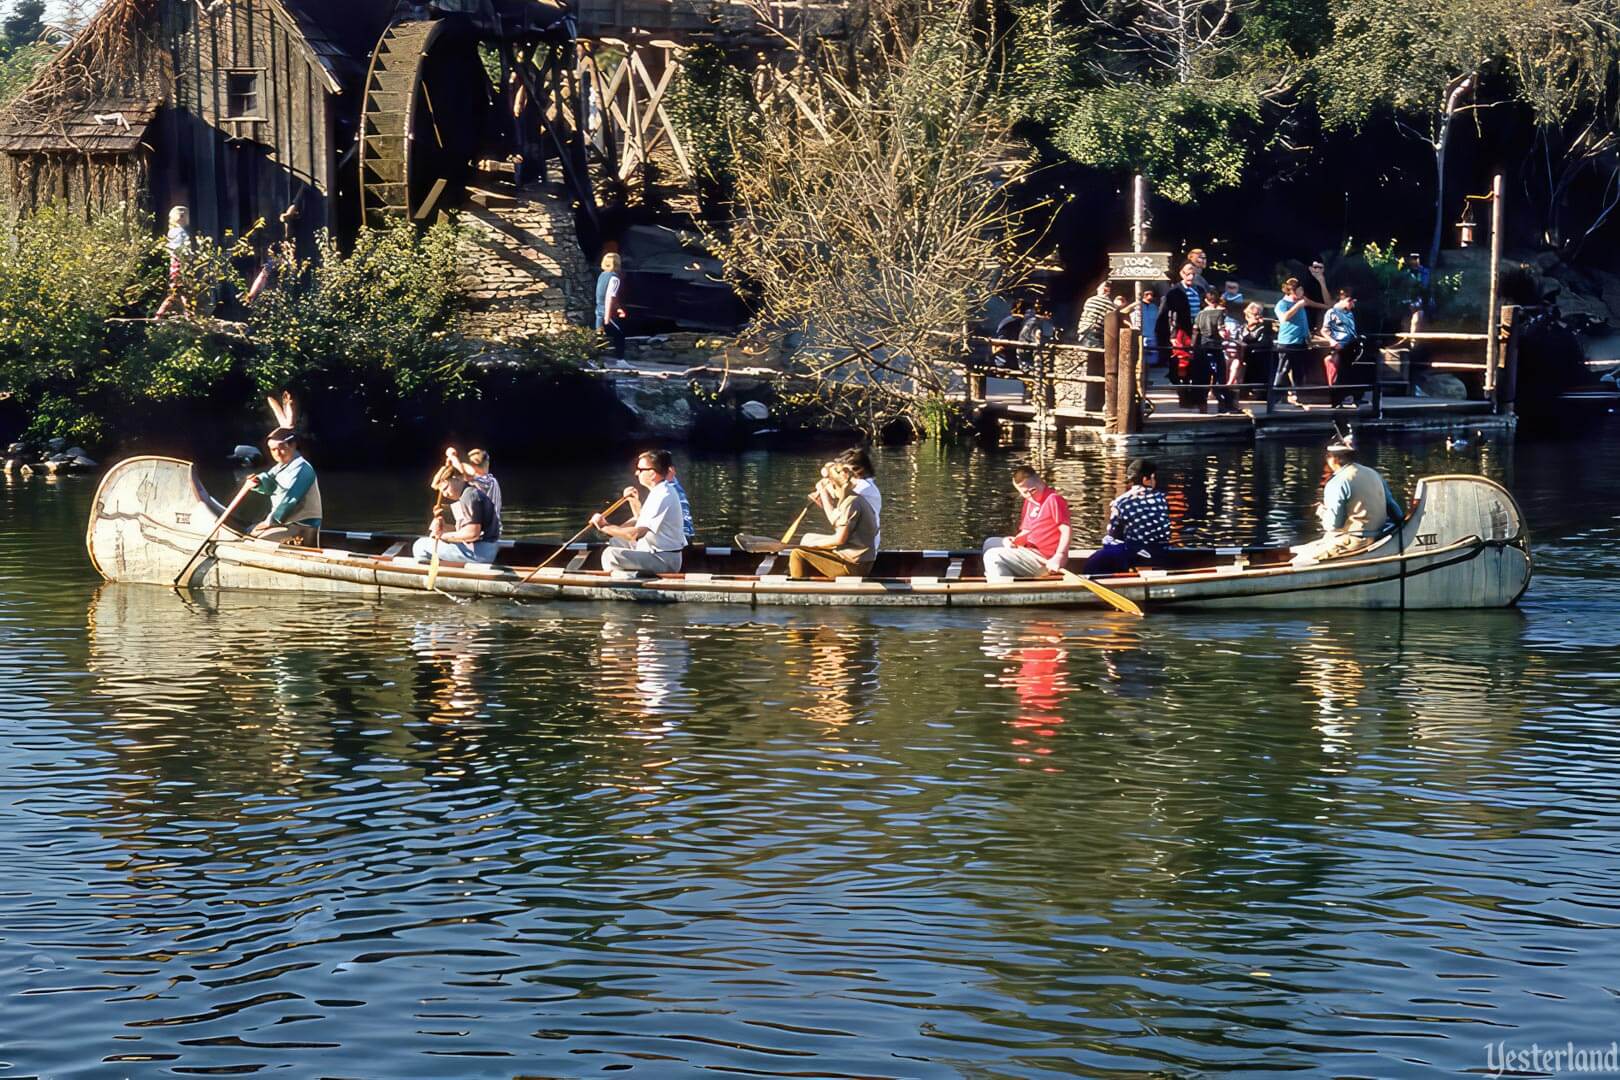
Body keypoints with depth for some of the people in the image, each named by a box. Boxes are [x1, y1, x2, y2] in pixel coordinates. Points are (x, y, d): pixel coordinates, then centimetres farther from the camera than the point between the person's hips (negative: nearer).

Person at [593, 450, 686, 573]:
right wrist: (635, 502, 6)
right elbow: (643, 522, 20)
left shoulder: (663, 497, -24)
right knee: (616, 541, 23)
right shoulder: (659, 491, 10)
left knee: (611, 555, -20)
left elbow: (636, 534, -28)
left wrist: (605, 527, -20)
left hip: (666, 561, -11)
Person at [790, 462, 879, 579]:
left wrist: (814, 543, -6)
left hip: (853, 565, -10)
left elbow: (839, 539, -20)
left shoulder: (851, 503, -17)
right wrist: (823, 494, 24)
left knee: (797, 555, -13)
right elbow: (835, 521, 25)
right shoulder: (854, 499, 13)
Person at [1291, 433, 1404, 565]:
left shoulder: (1336, 484, -13)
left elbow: (1332, 525, -13)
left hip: (1351, 543, -9)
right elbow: (1392, 506, 13)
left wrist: (1323, 513, 8)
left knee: (1300, 560, -6)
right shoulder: (1373, 474, 11)